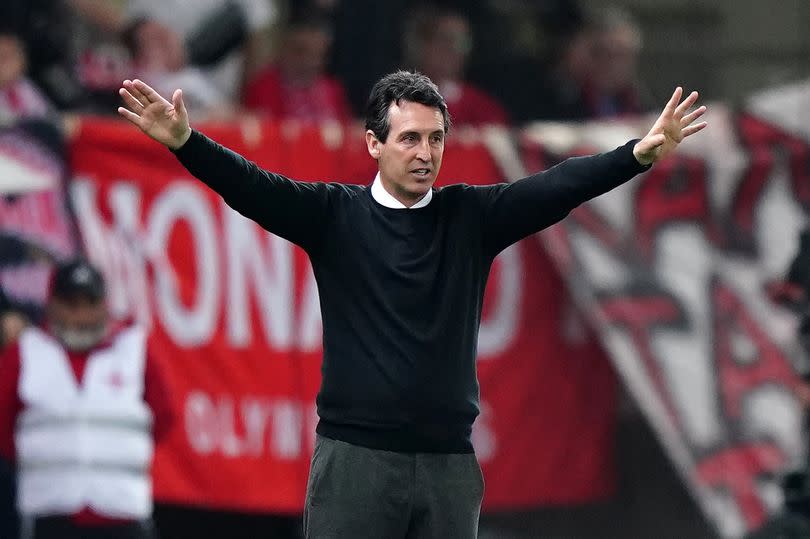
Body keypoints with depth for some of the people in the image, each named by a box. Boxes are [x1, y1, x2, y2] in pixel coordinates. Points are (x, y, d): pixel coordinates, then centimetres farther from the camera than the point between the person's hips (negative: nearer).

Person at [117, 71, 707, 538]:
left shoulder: (470, 217, 7)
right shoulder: (334, 215, 2)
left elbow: (559, 187, -4)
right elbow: (251, 186, -10)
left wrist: (640, 155, -18)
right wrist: (185, 143, -27)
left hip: (449, 461, 2)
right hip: (355, 457, -2)